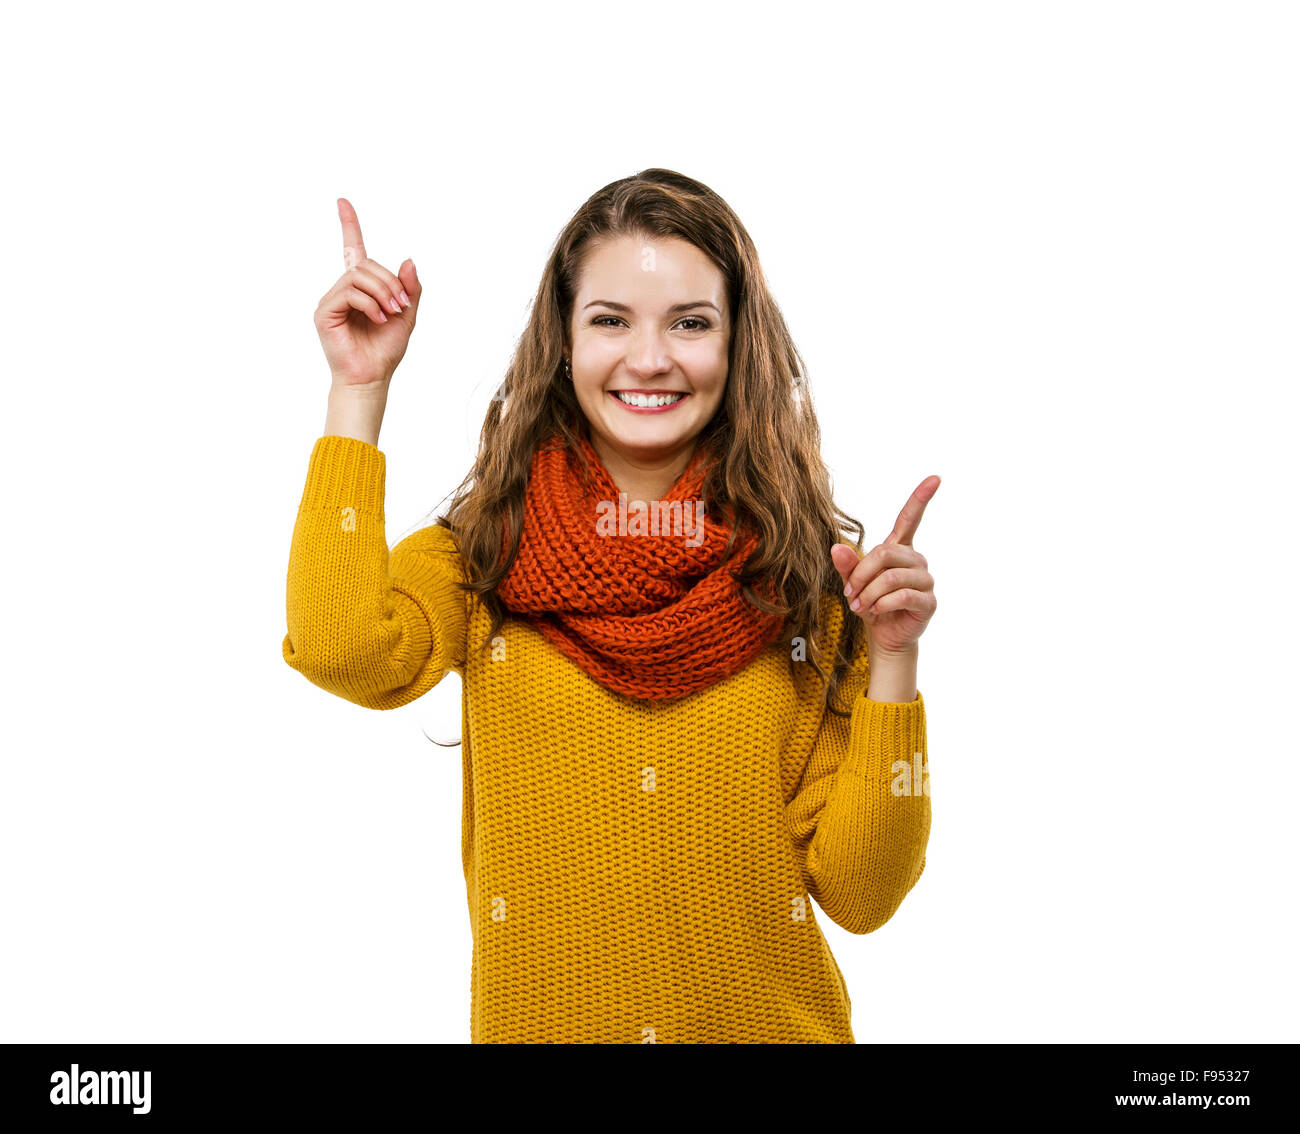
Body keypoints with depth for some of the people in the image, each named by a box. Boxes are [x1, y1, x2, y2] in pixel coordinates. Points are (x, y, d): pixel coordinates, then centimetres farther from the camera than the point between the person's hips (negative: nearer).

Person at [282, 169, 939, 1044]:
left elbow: (860, 895, -8)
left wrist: (891, 659, -19)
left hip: (770, 1021, 0)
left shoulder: (803, 578, -6)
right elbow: (340, 653, -28)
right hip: (537, 1019, 0)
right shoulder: (480, 553, -5)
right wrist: (360, 388, -19)